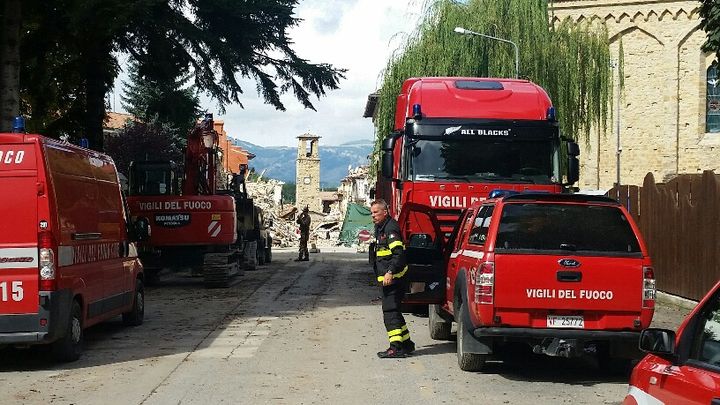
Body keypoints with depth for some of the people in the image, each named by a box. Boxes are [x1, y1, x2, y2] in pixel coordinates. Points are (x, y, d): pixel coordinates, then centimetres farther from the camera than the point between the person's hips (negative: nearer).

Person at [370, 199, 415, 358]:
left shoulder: (391, 228, -14)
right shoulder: (380, 228, 18)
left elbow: (398, 253, -24)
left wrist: (390, 272, -31)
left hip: (393, 278, -11)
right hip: (388, 279, 11)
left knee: (390, 311, -13)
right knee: (393, 311, 16)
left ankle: (396, 347, -15)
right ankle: (406, 343, 24)